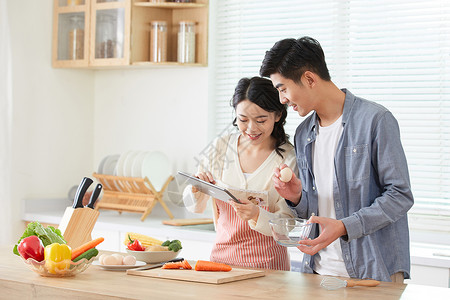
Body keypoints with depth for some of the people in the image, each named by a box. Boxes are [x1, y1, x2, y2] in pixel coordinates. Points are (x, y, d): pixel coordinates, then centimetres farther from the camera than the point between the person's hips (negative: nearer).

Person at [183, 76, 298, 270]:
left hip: (266, 264, -3)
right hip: (221, 255, 3)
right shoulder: (221, 146, 5)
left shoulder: (288, 158, -5)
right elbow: (194, 207, 11)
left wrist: (257, 215, -24)